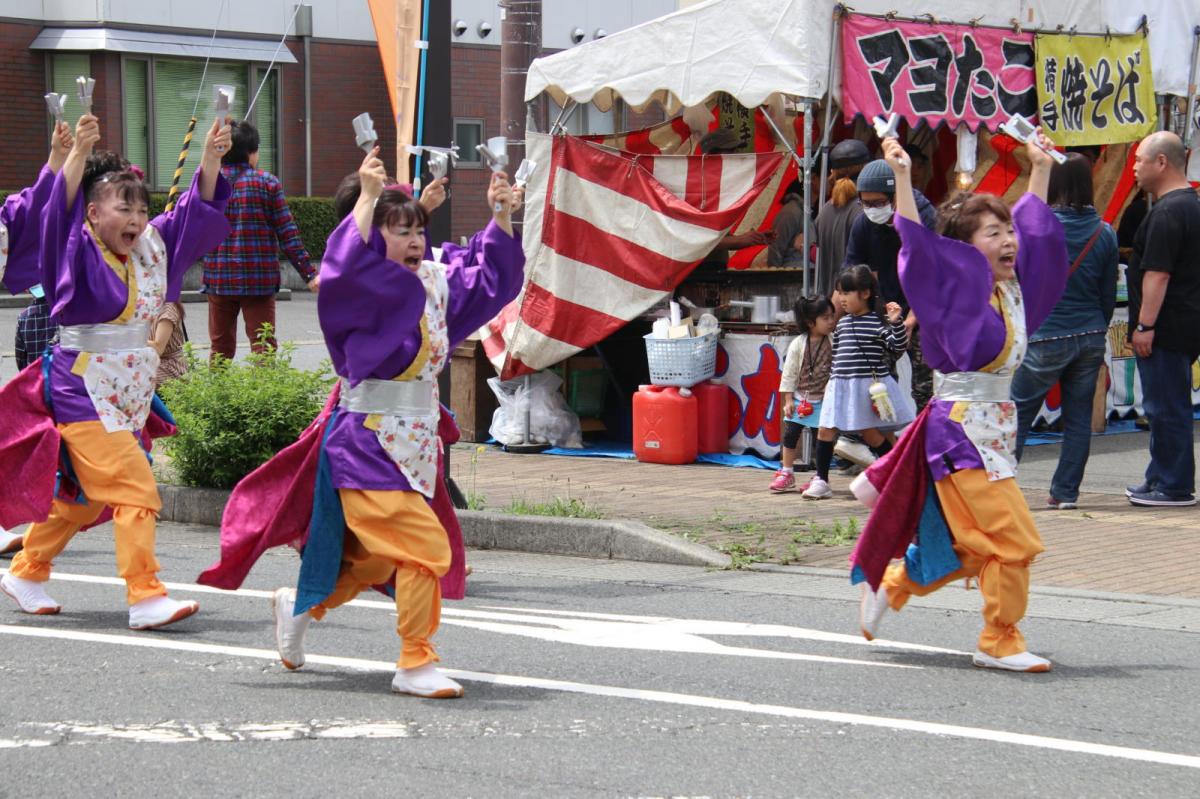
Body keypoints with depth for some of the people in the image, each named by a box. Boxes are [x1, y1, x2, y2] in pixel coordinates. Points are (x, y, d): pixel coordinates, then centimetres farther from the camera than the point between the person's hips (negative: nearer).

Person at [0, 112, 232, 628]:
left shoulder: (152, 248, 8)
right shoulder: (79, 251, -9)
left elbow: (197, 210, 11)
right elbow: (63, 208, -25)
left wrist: (211, 158, -2)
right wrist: (79, 154, -37)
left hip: (132, 390, 8)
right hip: (84, 391, -8)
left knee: (86, 498, 17)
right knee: (136, 489, -16)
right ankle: (146, 598, -17)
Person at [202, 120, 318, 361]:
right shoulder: (267, 182, -3)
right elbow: (287, 233, -4)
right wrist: (309, 274, 0)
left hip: (218, 278, 2)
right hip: (260, 279, -2)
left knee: (221, 347, 10)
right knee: (263, 346, -1)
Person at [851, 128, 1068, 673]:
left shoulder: (1012, 287, 10)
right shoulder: (955, 286, -9)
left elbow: (1034, 227, 25)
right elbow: (916, 242, -19)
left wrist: (1039, 168, 30)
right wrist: (902, 176, -21)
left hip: (997, 427, 8)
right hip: (962, 429, -8)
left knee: (970, 548, 16)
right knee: (1013, 539, -11)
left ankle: (889, 587, 34)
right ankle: (999, 643, 0)